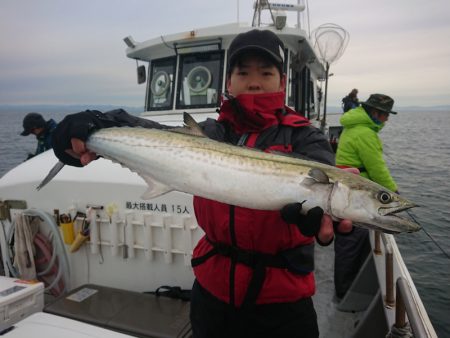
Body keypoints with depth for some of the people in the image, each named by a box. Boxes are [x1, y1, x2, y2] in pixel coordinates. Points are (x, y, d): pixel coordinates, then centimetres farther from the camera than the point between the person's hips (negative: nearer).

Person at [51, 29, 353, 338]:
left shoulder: (303, 138, -5)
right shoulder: (213, 133, 1)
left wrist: (320, 208, -48)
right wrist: (101, 127, -34)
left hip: (281, 300, -2)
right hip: (213, 291, 2)